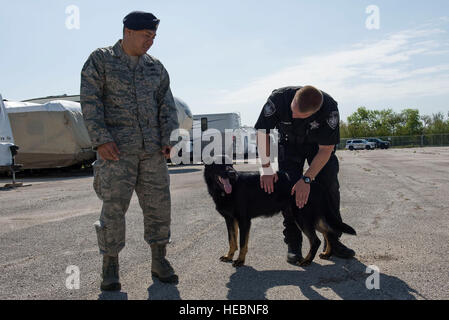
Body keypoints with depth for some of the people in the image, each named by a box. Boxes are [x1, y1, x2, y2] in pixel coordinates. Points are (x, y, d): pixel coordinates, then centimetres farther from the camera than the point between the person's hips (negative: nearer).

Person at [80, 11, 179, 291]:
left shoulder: (156, 67, 14)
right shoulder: (100, 60, 4)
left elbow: (167, 106, 10)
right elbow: (90, 102, -4)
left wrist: (168, 139, -3)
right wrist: (100, 140, -14)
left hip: (152, 150, 4)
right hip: (116, 148, -3)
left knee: (159, 203, 3)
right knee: (114, 206, -3)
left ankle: (159, 261, 17)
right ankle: (111, 267, 11)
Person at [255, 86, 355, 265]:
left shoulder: (329, 108, -35)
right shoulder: (279, 98, -34)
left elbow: (326, 150, -27)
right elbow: (262, 131, -20)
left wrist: (306, 179, -32)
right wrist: (266, 168, -24)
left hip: (320, 145, 0)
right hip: (290, 143, 0)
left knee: (330, 187, -10)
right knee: (288, 187, -12)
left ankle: (333, 241, 4)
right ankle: (293, 245, -2)